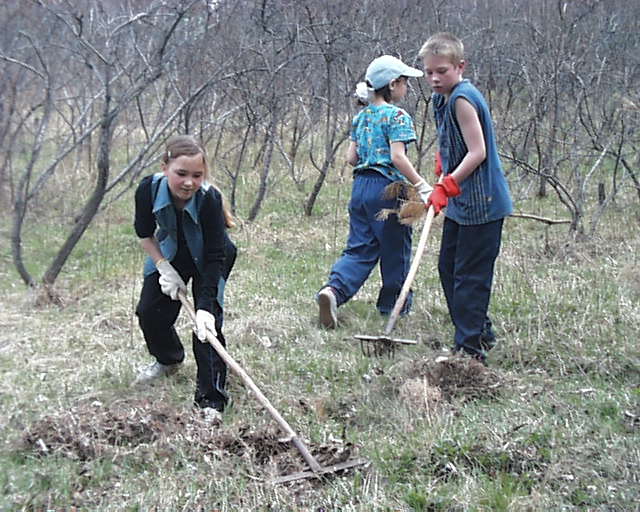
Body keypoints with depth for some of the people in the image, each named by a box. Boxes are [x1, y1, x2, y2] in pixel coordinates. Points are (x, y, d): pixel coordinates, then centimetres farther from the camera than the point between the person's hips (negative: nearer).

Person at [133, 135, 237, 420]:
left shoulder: (209, 198, -37)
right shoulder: (149, 190, -29)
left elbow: (214, 257, -33)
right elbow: (144, 234, -9)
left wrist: (205, 306, -39)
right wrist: (164, 269, -18)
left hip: (209, 259, -3)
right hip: (170, 254, 4)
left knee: (207, 324, -16)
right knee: (149, 311, 2)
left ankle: (210, 399, -9)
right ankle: (169, 360, 34)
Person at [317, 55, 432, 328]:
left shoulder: (361, 116, 11)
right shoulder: (397, 116, -10)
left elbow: (351, 158, 10)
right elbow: (398, 156, -21)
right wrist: (421, 186, -20)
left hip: (360, 186, 7)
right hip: (387, 188, -7)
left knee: (359, 249, 8)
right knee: (395, 249, 10)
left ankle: (333, 289, -14)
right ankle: (392, 304, 22)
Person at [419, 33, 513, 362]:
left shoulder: (463, 99, -17)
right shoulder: (442, 99, 12)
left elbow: (478, 152, -21)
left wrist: (446, 187, -20)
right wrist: (443, 183, 11)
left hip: (480, 204, -10)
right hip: (461, 202, 10)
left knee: (470, 275, -5)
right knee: (448, 268, 17)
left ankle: (470, 347, 3)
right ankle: (480, 333, 29)